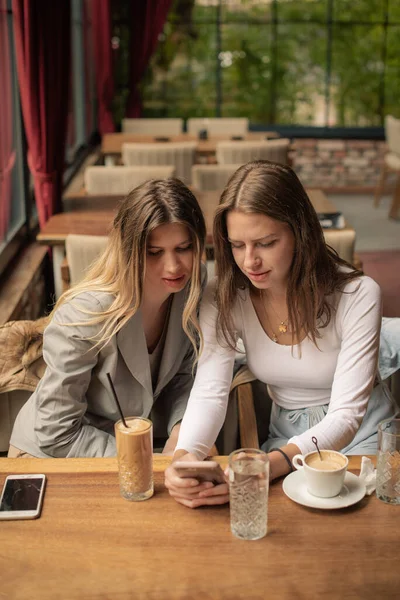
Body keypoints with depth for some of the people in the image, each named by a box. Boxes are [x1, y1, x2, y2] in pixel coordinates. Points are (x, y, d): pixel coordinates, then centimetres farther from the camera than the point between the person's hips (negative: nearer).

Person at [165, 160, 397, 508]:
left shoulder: (358, 296, -21)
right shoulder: (224, 299, -11)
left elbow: (346, 415, -24)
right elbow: (209, 392, -18)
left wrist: (271, 465, -42)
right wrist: (186, 454, -41)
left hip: (359, 436, -3)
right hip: (287, 437, 3)